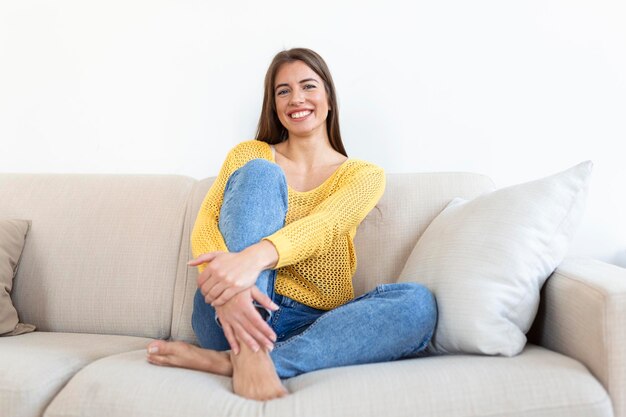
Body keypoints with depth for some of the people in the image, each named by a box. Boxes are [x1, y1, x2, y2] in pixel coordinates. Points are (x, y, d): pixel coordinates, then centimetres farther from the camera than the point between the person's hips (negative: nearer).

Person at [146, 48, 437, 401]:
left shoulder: (365, 174, 8)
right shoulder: (250, 155, 11)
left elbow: (327, 224, -14)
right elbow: (205, 225, -4)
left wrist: (256, 256, -35)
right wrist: (225, 287, -28)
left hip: (311, 326, 1)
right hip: (234, 315, 0)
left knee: (418, 304, -26)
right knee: (261, 174, -17)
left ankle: (225, 361, -31)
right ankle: (248, 350, -34)